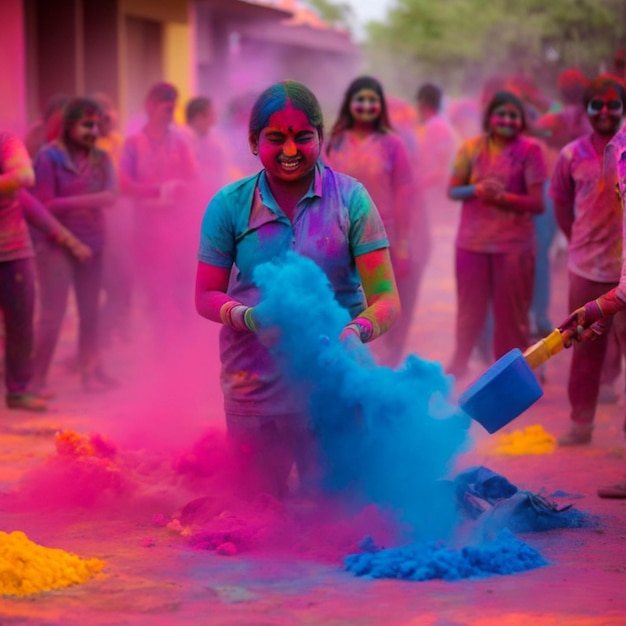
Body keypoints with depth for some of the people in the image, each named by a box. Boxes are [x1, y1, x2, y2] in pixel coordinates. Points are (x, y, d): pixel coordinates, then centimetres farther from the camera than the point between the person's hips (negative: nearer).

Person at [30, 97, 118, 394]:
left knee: (90, 314, 9)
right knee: (52, 315, -7)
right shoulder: (49, 156, -9)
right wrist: (89, 201, -10)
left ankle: (91, 372, 19)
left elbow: (111, 195, -3)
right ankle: (36, 379, -2)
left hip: (92, 245, 5)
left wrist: (70, 202, -18)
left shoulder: (100, 158, 7)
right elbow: (45, 204, -14)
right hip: (57, 246, -5)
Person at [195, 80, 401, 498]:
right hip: (255, 385, 1)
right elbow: (207, 295, 3)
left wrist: (355, 333, -29)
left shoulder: (350, 199, -6)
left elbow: (386, 298, -9)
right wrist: (248, 316, -18)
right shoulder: (230, 205, -1)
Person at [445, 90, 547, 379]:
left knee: (511, 314, 6)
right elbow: (452, 190, 2)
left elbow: (537, 204, -10)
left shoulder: (529, 150, -8)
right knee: (469, 311, 14)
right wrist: (476, 189, -18)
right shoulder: (472, 147, -1)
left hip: (514, 245, -2)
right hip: (472, 243, 2)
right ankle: (459, 363, 35)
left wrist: (502, 197, -25)